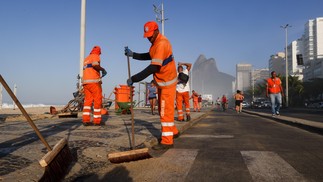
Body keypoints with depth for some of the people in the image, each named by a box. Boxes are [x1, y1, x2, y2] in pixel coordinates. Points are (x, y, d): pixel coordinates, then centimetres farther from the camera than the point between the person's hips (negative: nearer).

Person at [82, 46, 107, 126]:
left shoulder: (86, 59, 25)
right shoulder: (96, 56, 2)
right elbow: (95, 64, -20)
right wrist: (102, 69, -3)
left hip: (85, 82, 7)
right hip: (94, 82, -7)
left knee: (87, 100, 6)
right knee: (97, 101, -1)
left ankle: (86, 120, -2)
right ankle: (97, 121, 1)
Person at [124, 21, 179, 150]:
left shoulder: (162, 44, -25)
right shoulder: (156, 42, 7)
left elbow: (153, 68, -32)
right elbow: (149, 56, 22)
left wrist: (134, 79, -31)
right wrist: (132, 54, 7)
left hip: (167, 82, -10)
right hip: (161, 82, 10)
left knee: (166, 111, -6)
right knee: (162, 110, 17)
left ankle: (167, 141, 2)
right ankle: (173, 132, 33)